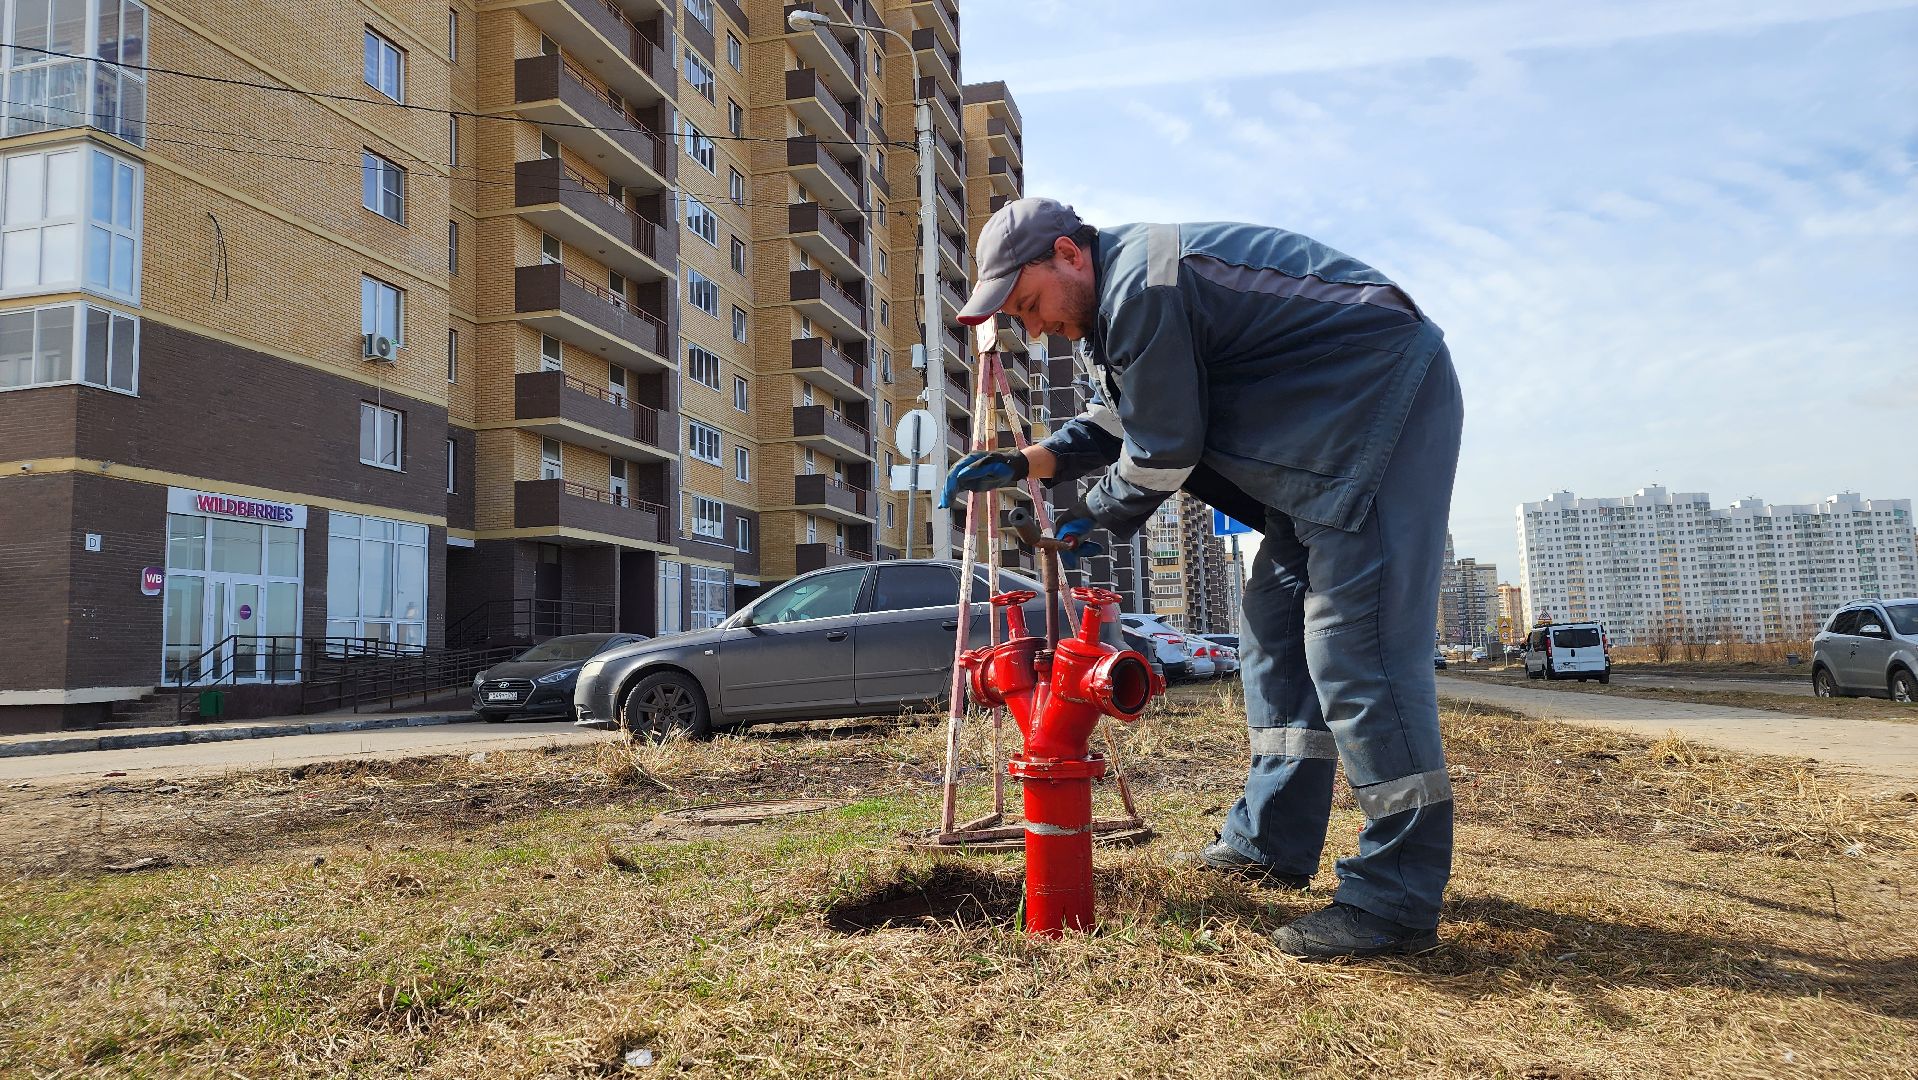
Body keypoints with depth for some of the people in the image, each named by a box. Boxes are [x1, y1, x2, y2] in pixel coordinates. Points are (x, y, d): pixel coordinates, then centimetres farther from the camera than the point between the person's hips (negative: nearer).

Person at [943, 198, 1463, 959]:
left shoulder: (1139, 288, -22)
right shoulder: (1118, 296, 12)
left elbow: (1165, 451, -17)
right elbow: (1115, 421, 20)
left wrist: (1096, 516, 2)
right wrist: (1024, 464, 7)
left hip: (1384, 400, -11)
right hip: (1328, 436, 11)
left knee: (1354, 644, -17)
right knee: (1275, 629, 11)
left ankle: (1397, 902, -13)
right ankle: (1272, 841, 18)